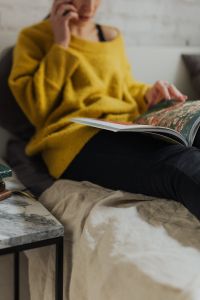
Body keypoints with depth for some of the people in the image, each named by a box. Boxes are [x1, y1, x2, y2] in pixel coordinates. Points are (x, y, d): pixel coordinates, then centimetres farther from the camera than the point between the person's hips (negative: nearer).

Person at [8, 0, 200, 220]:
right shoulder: (33, 37, 9)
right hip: (76, 138, -6)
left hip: (126, 128, 6)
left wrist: (148, 95, 7)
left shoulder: (112, 36, 23)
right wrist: (60, 46, -1)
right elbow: (37, 111, -1)